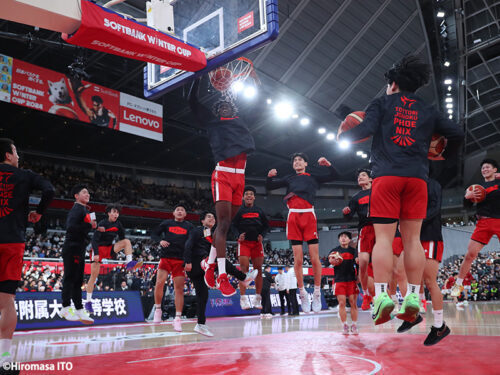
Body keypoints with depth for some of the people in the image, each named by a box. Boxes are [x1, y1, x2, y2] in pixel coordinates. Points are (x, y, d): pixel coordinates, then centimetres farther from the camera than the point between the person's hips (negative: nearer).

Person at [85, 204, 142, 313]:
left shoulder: (118, 224, 2)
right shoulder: (102, 223, -14)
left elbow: (122, 238, 12)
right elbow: (94, 239, -17)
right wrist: (96, 253, -23)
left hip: (109, 249, 5)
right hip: (98, 249, -5)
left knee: (127, 241, -14)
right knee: (94, 275, -9)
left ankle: (130, 264, -25)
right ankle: (88, 301, -2)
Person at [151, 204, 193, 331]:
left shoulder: (189, 226, 12)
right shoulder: (167, 223, 11)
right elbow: (154, 234, 12)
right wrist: (160, 241, -9)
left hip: (180, 260, 0)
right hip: (166, 257, 0)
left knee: (179, 289, -3)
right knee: (159, 283, -15)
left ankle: (177, 319, 3)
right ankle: (157, 309, 8)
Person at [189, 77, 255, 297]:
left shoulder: (240, 122, 26)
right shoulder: (212, 121, 14)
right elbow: (192, 101, 12)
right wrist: (197, 77, 14)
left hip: (239, 177, 5)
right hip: (223, 174, -5)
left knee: (226, 224, 9)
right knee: (223, 223, -12)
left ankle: (210, 264, 24)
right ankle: (222, 277, -12)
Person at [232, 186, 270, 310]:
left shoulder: (259, 211, 14)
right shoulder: (239, 211, 7)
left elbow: (266, 225, 15)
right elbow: (234, 225, 6)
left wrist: (262, 235, -2)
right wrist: (239, 235, -11)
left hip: (257, 242, 3)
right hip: (244, 242, -2)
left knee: (258, 269, 2)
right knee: (244, 268, -11)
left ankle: (258, 299, 10)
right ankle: (243, 298, -9)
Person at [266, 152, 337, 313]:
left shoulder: (313, 178, 20)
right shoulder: (289, 179, 23)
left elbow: (333, 176, 15)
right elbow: (269, 187, 18)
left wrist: (328, 165, -3)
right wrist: (270, 177, -3)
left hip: (309, 215, -1)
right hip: (293, 216, 1)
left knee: (315, 258, -5)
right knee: (298, 259, -1)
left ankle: (317, 293, 6)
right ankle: (302, 293, 8)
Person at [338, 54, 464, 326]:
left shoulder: (382, 104, 11)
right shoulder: (427, 110, 20)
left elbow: (366, 129, -5)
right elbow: (456, 134, 12)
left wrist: (343, 135, 13)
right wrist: (444, 155, 29)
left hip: (386, 176, -3)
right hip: (417, 177, 3)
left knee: (384, 237, -5)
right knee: (412, 238, 5)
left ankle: (382, 296, -12)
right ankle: (413, 297, 2)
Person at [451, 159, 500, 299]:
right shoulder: (478, 187, 18)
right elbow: (467, 205, 17)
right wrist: (467, 196, -5)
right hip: (483, 223, 2)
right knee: (470, 254, -2)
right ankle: (458, 285, 8)